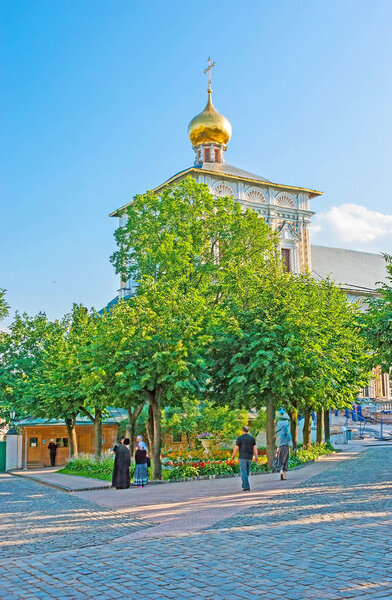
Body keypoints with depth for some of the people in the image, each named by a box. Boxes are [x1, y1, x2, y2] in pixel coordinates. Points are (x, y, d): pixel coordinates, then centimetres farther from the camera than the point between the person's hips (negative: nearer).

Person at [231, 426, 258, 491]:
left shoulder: (240, 438, -8)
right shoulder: (252, 438, 5)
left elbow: (236, 448, -7)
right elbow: (255, 448, 2)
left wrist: (233, 456, 5)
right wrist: (256, 457, 5)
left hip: (242, 457, -5)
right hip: (250, 458, 5)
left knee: (243, 473, -3)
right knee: (247, 472, 18)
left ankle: (247, 487, -10)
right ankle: (244, 485, 28)